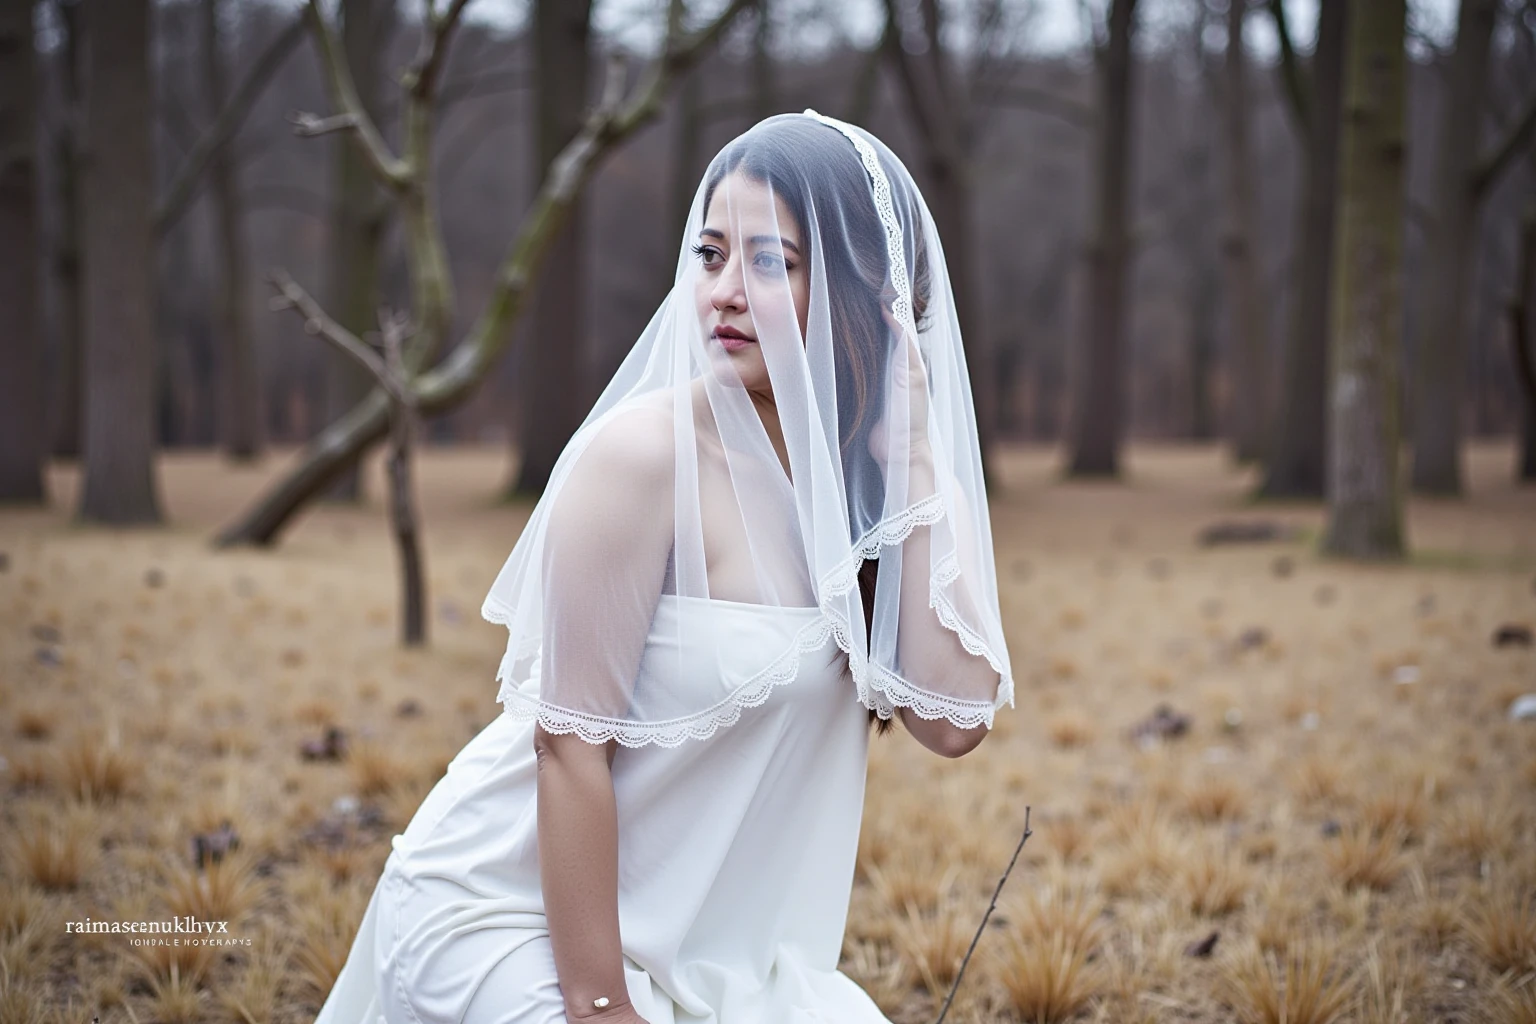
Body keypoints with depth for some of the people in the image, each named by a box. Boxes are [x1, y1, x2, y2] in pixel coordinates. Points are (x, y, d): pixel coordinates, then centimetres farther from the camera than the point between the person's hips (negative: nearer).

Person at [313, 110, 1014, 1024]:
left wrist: (916, 458, -15)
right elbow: (570, 739, -19)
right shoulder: (647, 452, -19)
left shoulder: (866, 475, -2)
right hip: (506, 921, -6)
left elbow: (954, 720, -13)